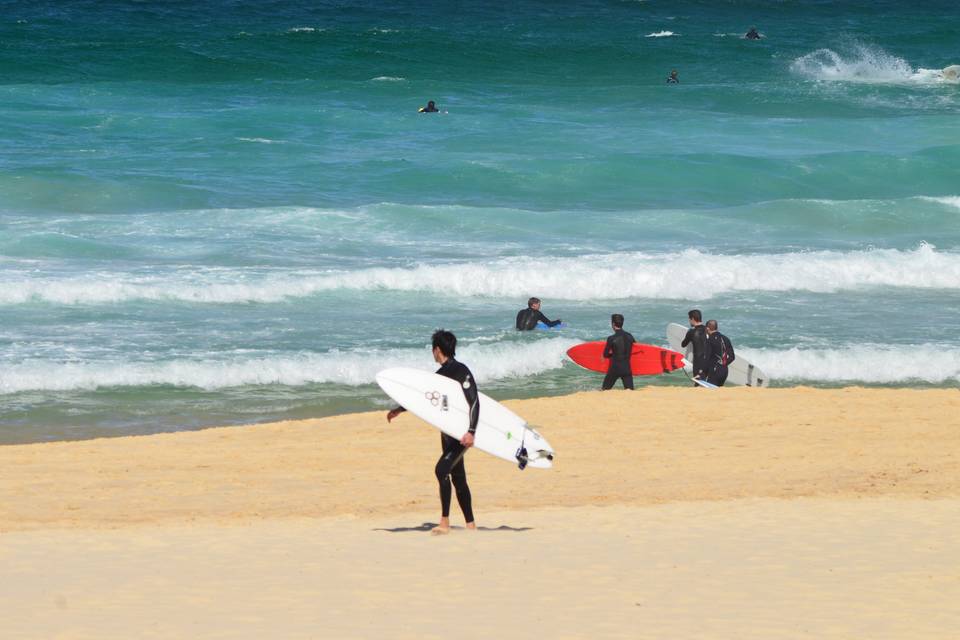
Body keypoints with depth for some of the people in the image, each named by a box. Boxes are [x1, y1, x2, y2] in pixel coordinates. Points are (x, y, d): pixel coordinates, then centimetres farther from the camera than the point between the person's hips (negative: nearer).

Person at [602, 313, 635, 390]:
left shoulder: (611, 339, -12)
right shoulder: (629, 336, 0)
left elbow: (606, 354, -4)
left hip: (614, 368, -3)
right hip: (627, 369, 3)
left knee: (605, 390, 12)